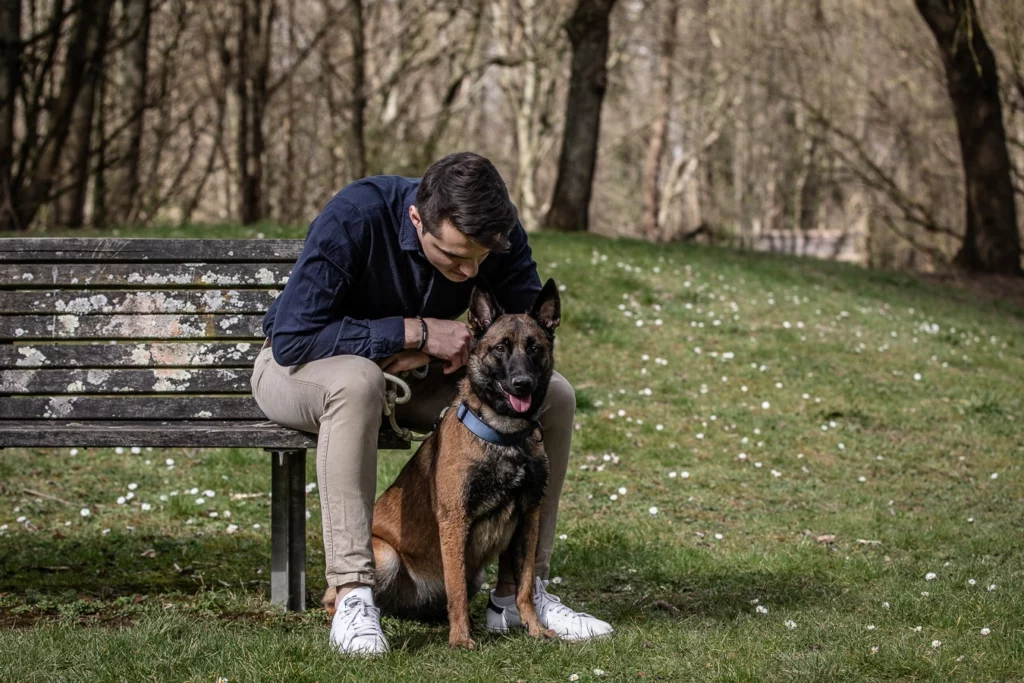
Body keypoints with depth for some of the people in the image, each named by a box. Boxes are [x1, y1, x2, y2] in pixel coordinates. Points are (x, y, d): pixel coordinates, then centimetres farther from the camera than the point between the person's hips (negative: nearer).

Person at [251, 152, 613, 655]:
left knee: (554, 396, -14)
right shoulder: (354, 218, -32)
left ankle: (520, 589, -7)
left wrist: (431, 354, -27)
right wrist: (416, 332, -36)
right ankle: (352, 596, -38)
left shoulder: (498, 233, -18)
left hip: (415, 374, 5)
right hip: (302, 368, -5)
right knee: (356, 380, -42)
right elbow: (291, 338, -34)